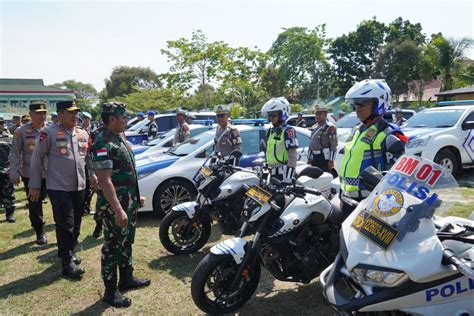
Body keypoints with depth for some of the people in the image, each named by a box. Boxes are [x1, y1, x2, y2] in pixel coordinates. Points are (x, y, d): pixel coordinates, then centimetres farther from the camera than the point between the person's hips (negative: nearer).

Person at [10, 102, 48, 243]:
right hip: (30, 174, 0)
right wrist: (14, 173, -7)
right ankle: (40, 233, 24)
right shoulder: (21, 131, -3)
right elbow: (16, 153, -1)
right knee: (34, 205, 9)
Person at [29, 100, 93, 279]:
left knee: (76, 224, 15)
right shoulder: (49, 134, -9)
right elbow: (37, 159, -6)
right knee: (65, 225, -5)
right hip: (59, 188, -6)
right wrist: (35, 185, -5)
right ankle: (67, 263, 4)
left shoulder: (83, 134, 8)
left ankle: (68, 252, 34)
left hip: (79, 187, 6)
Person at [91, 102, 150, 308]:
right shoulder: (103, 144, -19)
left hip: (129, 202, 9)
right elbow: (104, 180, -25)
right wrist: (118, 210, -29)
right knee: (112, 246, 3)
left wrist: (136, 196, 21)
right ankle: (111, 291, 16)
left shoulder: (120, 138, 11)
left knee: (126, 243, 19)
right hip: (115, 205, -9)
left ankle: (127, 279, 34)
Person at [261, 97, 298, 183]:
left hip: (283, 172, -9)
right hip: (273, 173, 9)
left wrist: (287, 178, -23)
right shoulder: (271, 131, 16)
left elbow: (293, 156, -17)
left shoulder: (288, 131, -10)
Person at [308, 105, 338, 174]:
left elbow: (334, 145, -13)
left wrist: (331, 160, -17)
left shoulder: (330, 127, -7)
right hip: (315, 158, 8)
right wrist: (309, 158, 20)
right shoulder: (314, 127, 18)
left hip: (325, 158, -8)